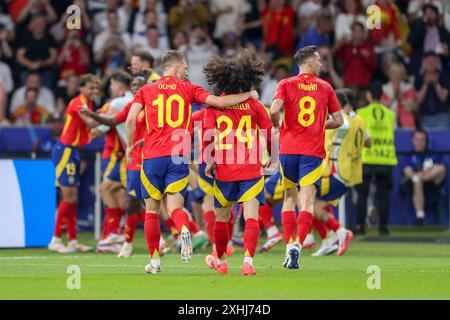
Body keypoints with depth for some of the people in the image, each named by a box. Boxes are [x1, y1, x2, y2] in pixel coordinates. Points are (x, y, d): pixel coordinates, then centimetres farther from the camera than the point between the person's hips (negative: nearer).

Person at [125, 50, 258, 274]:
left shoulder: (146, 91, 9)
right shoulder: (188, 89, 8)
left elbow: (130, 120, -2)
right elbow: (220, 102, 2)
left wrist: (129, 145, 12)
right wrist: (247, 95, 16)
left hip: (152, 157, 1)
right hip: (179, 156, -1)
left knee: (151, 210, 12)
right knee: (175, 207, -2)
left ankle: (154, 261, 11)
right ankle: (184, 229, -37)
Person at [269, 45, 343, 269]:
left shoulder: (287, 84, 2)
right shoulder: (325, 87, 6)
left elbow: (274, 109, -14)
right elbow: (338, 120, 8)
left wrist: (277, 125, 6)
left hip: (288, 148, 1)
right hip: (313, 150, -1)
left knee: (289, 197, 14)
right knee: (307, 202, -3)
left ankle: (289, 246, 7)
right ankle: (297, 244, -21)